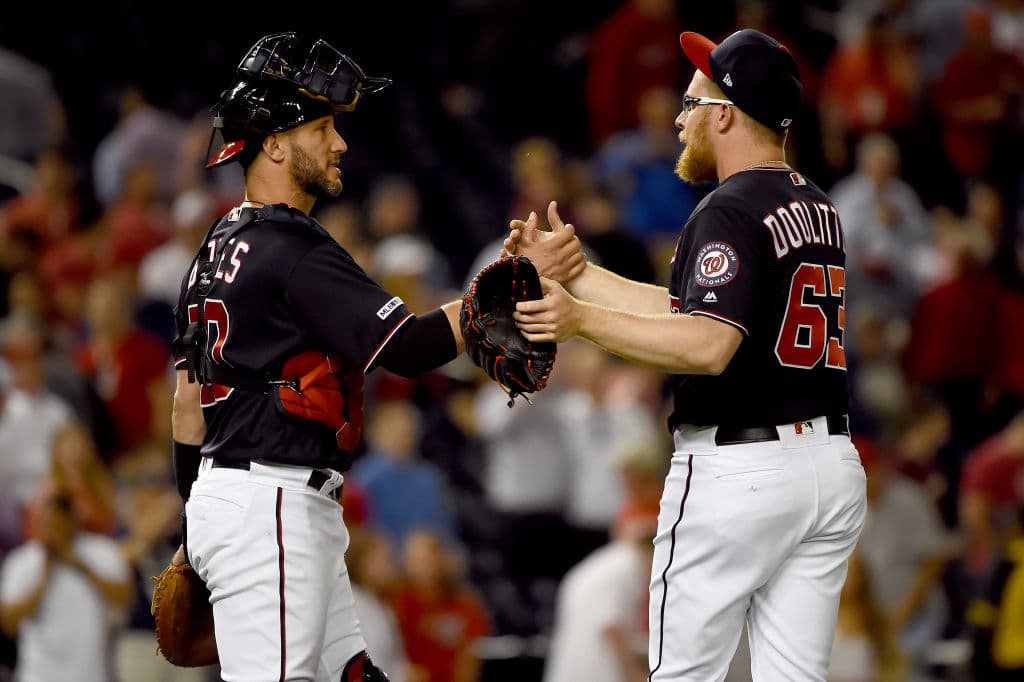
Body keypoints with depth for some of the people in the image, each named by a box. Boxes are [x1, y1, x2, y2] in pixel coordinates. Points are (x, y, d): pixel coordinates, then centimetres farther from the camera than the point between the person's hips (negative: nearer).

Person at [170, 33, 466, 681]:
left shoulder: (218, 247, 17)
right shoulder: (293, 249, -13)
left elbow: (188, 396, 21)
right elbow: (406, 347, -22)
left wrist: (193, 531, 26)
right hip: (270, 504, -10)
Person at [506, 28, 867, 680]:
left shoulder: (730, 212, -13)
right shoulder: (817, 207, 15)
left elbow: (708, 346, -26)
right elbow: (689, 310, 19)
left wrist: (584, 320, -23)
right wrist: (573, 273, 21)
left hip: (737, 473, -8)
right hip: (832, 465, 8)